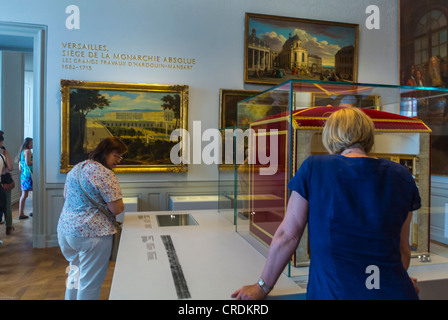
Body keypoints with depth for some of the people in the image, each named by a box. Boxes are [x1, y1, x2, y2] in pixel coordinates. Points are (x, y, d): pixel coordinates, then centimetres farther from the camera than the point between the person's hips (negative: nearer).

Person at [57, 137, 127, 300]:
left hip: (65, 230, 9)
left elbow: (66, 195, 24)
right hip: (91, 233, -9)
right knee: (90, 283, 4)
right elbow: (117, 208, -20)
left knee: (76, 271, 27)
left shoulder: (76, 169, 10)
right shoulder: (104, 173, -17)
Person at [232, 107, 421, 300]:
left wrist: (262, 287, 10)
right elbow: (403, 250, 8)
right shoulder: (400, 176, 1)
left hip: (331, 292, -2)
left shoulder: (313, 168, -6)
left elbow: (287, 236, -3)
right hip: (394, 292, 3)